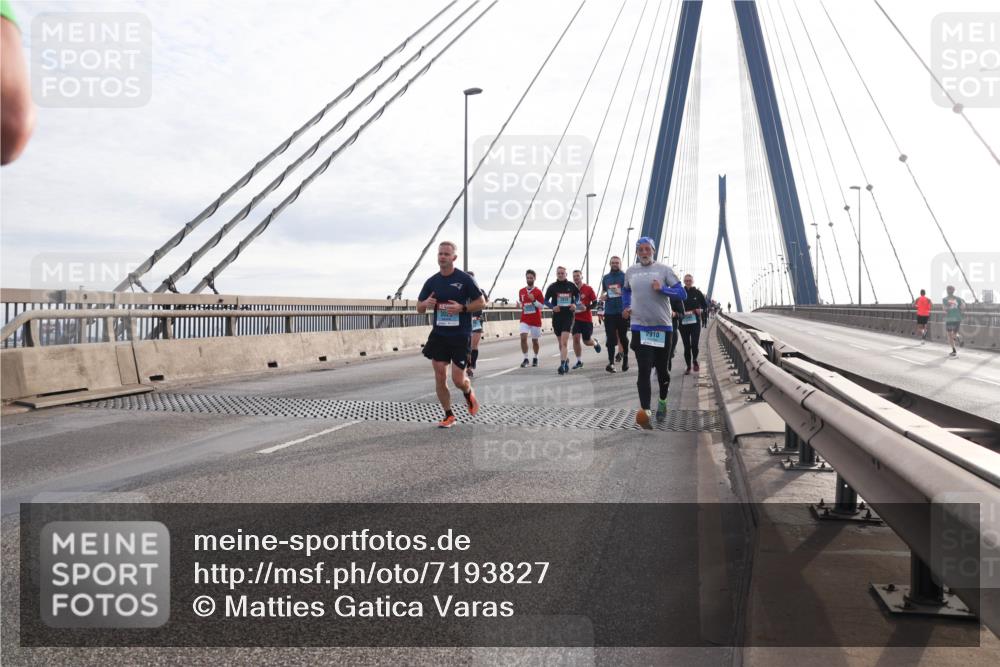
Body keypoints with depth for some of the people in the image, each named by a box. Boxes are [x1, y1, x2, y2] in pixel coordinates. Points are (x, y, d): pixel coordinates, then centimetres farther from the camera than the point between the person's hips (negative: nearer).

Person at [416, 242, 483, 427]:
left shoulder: (465, 279, -6)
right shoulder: (432, 281, 5)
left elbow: (481, 302, -3)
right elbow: (419, 308, 12)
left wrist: (461, 308, -18)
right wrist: (426, 303, -12)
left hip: (460, 335, -4)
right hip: (438, 334, 4)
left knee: (458, 379, -4)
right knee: (439, 377, 0)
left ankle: (469, 393, 33)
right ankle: (449, 415, 15)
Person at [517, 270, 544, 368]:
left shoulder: (538, 292, -3)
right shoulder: (521, 291, 8)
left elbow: (541, 306, -5)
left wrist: (533, 300, -20)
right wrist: (519, 305, -1)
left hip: (535, 320, -2)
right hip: (525, 319, 2)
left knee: (535, 340, 7)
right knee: (523, 337, -16)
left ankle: (535, 359, 27)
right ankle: (525, 359, -6)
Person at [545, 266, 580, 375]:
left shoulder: (571, 285, 3)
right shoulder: (552, 287, 2)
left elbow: (577, 295, 18)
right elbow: (546, 300, 6)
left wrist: (575, 303, -2)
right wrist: (552, 307, -13)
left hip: (568, 316, -2)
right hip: (557, 316, 2)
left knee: (564, 341, -16)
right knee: (561, 342, 13)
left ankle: (562, 364, -21)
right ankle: (566, 360, 34)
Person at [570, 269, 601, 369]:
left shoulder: (588, 289, -6)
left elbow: (595, 302, -4)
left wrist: (587, 307, -19)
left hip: (587, 318, -2)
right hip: (575, 318, 2)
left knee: (586, 341, 3)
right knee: (576, 338, -9)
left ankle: (595, 343, 40)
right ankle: (579, 361, 3)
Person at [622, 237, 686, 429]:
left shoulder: (664, 270, -2)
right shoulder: (630, 272, 8)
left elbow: (682, 293, -6)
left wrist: (662, 289, -21)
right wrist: (626, 306, 10)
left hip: (662, 327, -1)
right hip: (639, 327, 1)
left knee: (661, 369, 11)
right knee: (644, 370, -12)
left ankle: (662, 402, 37)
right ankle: (644, 412, -20)